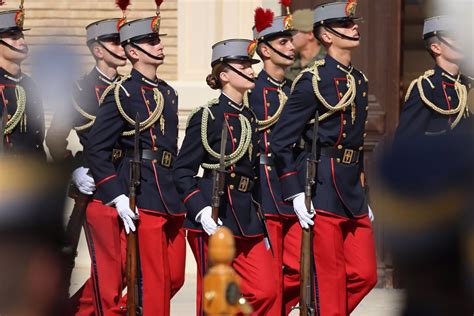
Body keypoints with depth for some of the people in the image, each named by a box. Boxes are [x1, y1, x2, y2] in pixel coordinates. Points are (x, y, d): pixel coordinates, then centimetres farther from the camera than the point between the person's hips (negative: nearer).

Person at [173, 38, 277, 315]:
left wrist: (262, 219, 15)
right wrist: (201, 210, -20)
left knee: (266, 291, -5)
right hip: (214, 219, -7)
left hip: (247, 219, 7)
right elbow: (182, 171, -8)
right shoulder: (207, 116, -7)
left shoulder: (251, 118, 14)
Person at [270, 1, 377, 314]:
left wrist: (362, 195, 18)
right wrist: (296, 194, -14)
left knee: (365, 275, 5)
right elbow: (281, 142, -10)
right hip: (322, 193, -8)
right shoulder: (313, 80, -10)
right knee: (330, 283, -3)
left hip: (353, 194, 8)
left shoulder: (359, 81, 13)